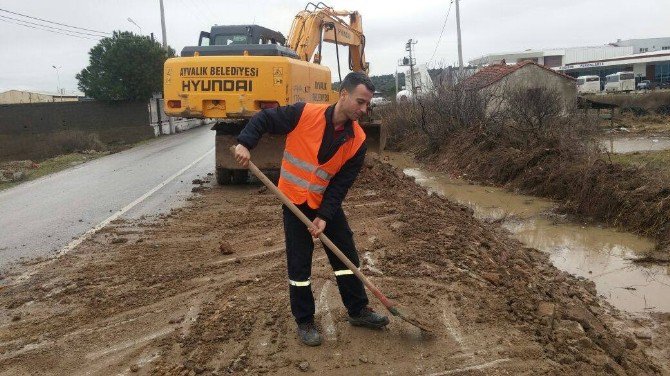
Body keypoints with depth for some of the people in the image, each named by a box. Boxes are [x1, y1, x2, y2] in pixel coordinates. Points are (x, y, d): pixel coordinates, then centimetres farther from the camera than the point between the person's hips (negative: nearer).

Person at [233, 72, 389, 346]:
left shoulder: (357, 140, -11)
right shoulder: (304, 113, -20)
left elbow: (341, 183, -10)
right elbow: (265, 119, -8)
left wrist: (325, 216, -17)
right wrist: (245, 143, -23)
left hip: (327, 202, 4)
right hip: (295, 201, -3)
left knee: (346, 255, 9)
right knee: (299, 264, 2)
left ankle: (358, 311, 27)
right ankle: (304, 322, 18)